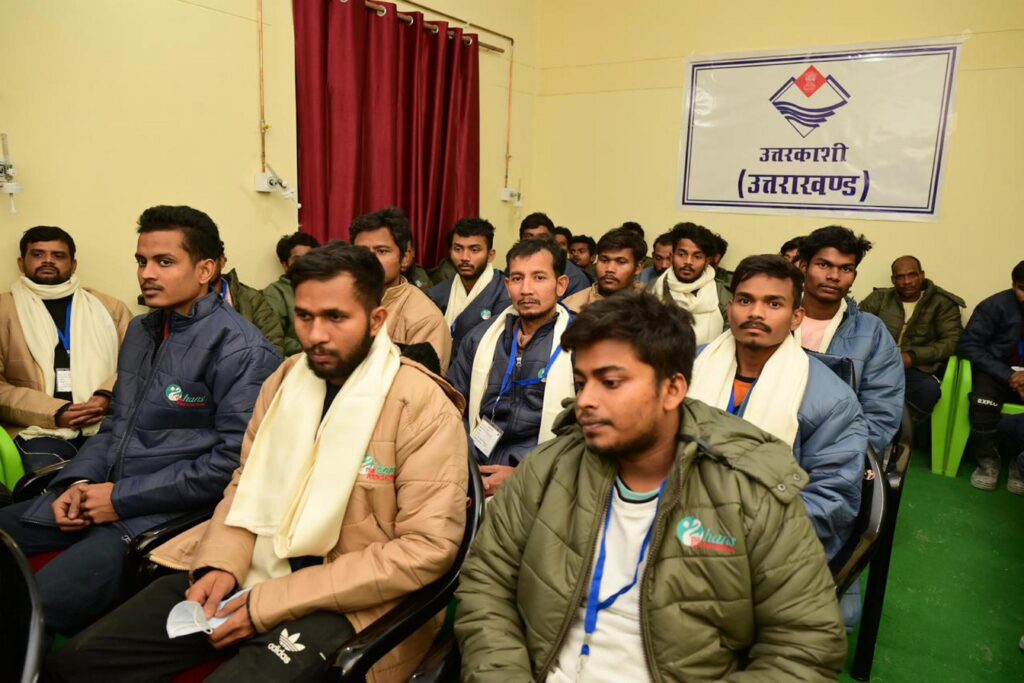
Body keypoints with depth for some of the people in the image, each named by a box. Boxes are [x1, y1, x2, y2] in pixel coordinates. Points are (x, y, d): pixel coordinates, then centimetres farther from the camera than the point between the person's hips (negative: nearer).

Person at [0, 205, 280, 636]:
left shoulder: (241, 349, -14)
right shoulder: (139, 330, 15)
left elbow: (234, 461, -19)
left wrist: (122, 498, -13)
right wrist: (78, 481, 2)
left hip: (166, 515, -8)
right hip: (99, 494, 9)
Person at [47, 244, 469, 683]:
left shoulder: (424, 407, -15)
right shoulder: (284, 378, 6)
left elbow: (427, 548, -19)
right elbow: (247, 484, 15)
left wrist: (270, 603, -18)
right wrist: (220, 563, -7)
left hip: (343, 602, -5)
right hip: (251, 570, 6)